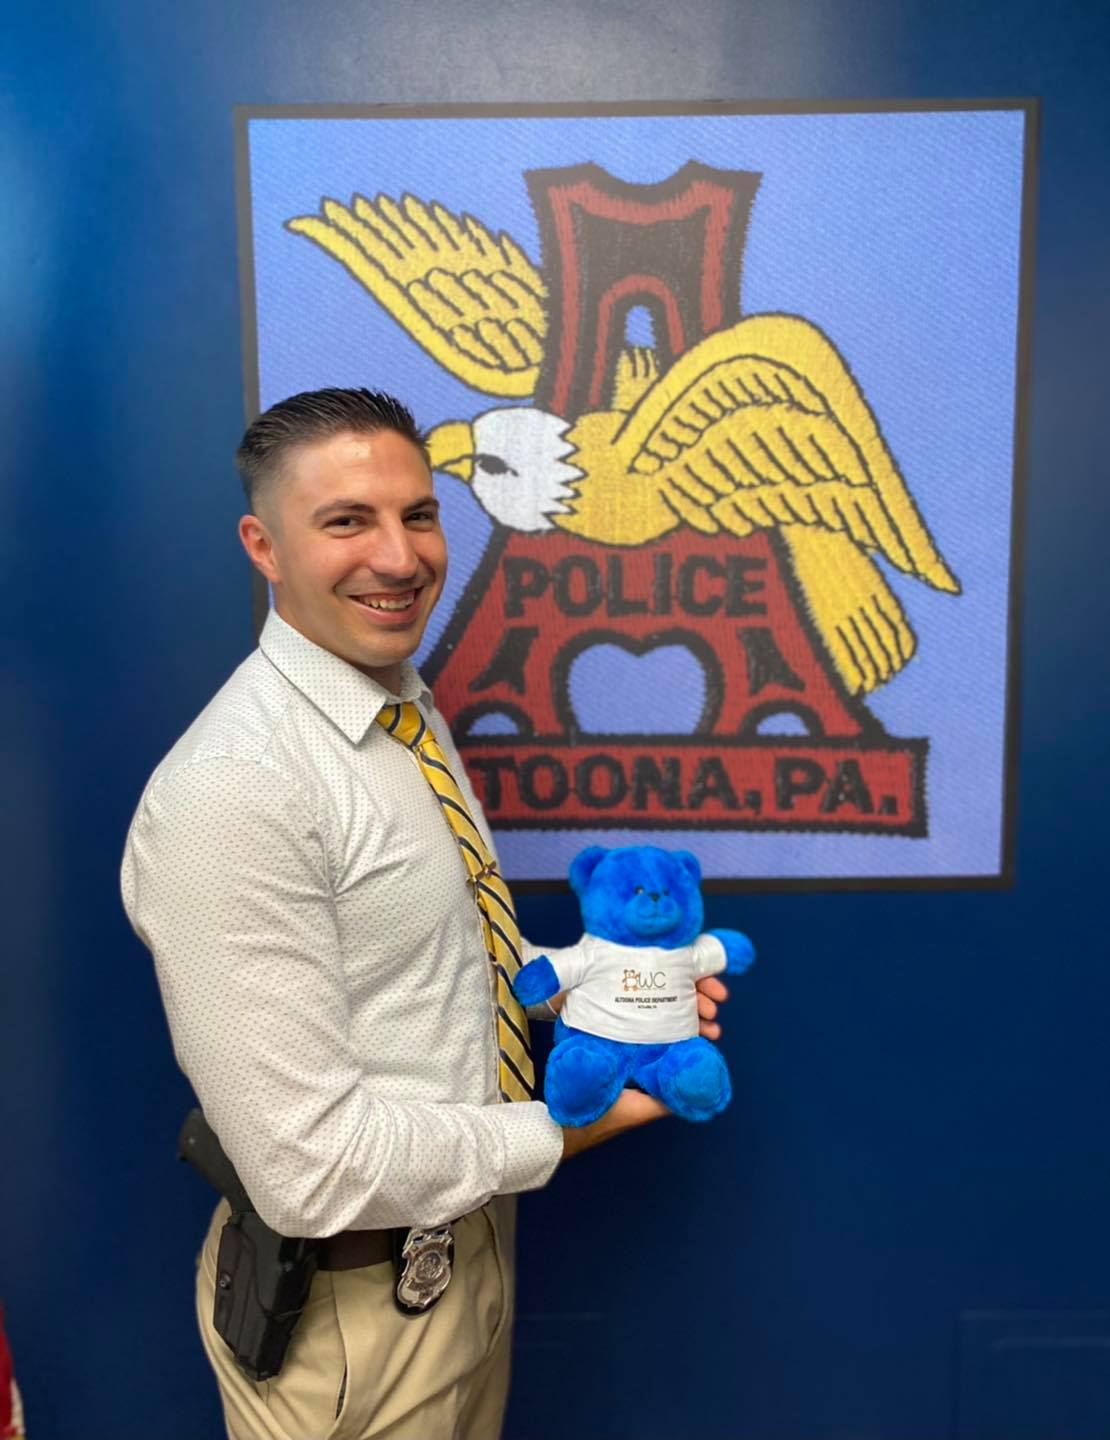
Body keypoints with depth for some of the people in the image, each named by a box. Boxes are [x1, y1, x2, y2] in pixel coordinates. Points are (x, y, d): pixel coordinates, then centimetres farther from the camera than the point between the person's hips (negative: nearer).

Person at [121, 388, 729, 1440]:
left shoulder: (407, 708, 1)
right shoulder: (232, 790, -29)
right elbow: (313, 1169, -28)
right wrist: (558, 1134, -16)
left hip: (467, 1226, 8)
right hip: (349, 1295, -8)